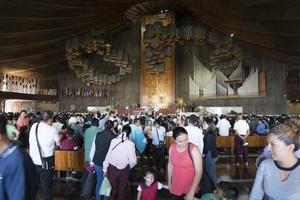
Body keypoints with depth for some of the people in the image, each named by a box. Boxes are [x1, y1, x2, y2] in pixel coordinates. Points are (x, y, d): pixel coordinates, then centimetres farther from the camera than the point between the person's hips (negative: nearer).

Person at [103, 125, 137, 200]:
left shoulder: (113, 141, -9)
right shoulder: (130, 143, -14)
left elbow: (108, 155, -6)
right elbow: (133, 161, -14)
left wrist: (105, 169, 8)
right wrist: (129, 167, 7)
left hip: (112, 168, 2)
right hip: (124, 169, -1)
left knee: (114, 189, 22)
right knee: (122, 190, 21)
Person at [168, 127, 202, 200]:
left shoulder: (193, 149, -21)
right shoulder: (172, 148, -7)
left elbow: (199, 172, -21)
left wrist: (191, 192, -23)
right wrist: (169, 182, 14)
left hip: (189, 188, -4)